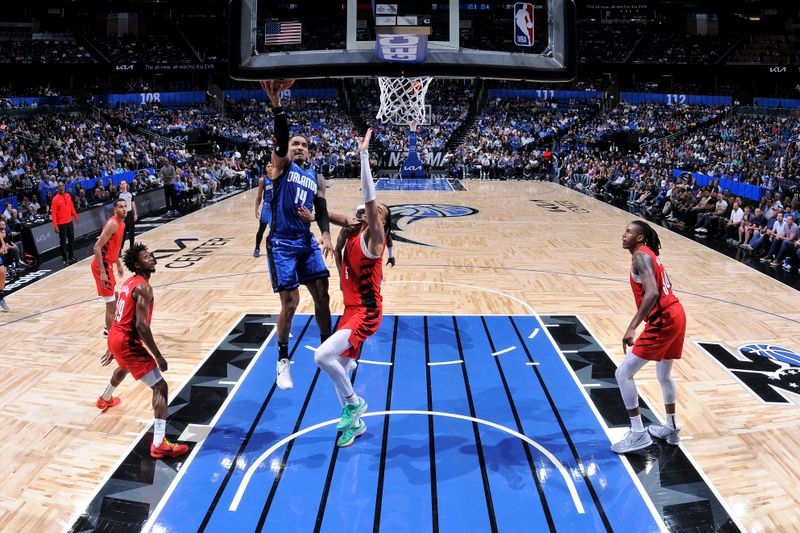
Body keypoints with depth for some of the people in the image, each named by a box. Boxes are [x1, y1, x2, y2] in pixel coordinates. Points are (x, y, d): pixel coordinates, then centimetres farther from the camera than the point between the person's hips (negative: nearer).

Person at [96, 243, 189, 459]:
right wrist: (158, 356, -22)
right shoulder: (144, 288, -20)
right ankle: (159, 444, -18)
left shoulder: (129, 283, 11)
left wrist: (113, 349, 29)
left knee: (124, 368, 43)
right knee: (160, 387, -12)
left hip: (115, 337, 10)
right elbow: (142, 326, -27)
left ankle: (105, 399, 73)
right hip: (128, 342, -10)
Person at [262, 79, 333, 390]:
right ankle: (282, 361, 12)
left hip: (307, 242, 5)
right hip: (281, 243, -5)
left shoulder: (316, 177, 15)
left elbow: (321, 210, 8)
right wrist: (276, 105, -35)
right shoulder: (282, 165, 1)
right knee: (290, 302, -6)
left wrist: (325, 234, -12)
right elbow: (280, 141, -19)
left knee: (322, 293, 4)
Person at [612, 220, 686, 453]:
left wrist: (632, 327, -32)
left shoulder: (640, 256, -14)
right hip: (675, 314, 10)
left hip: (662, 321, -10)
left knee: (623, 373, -5)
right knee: (664, 375, 26)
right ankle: (671, 429, 39)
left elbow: (652, 293, -27)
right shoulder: (649, 254, 16)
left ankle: (638, 434, -1)